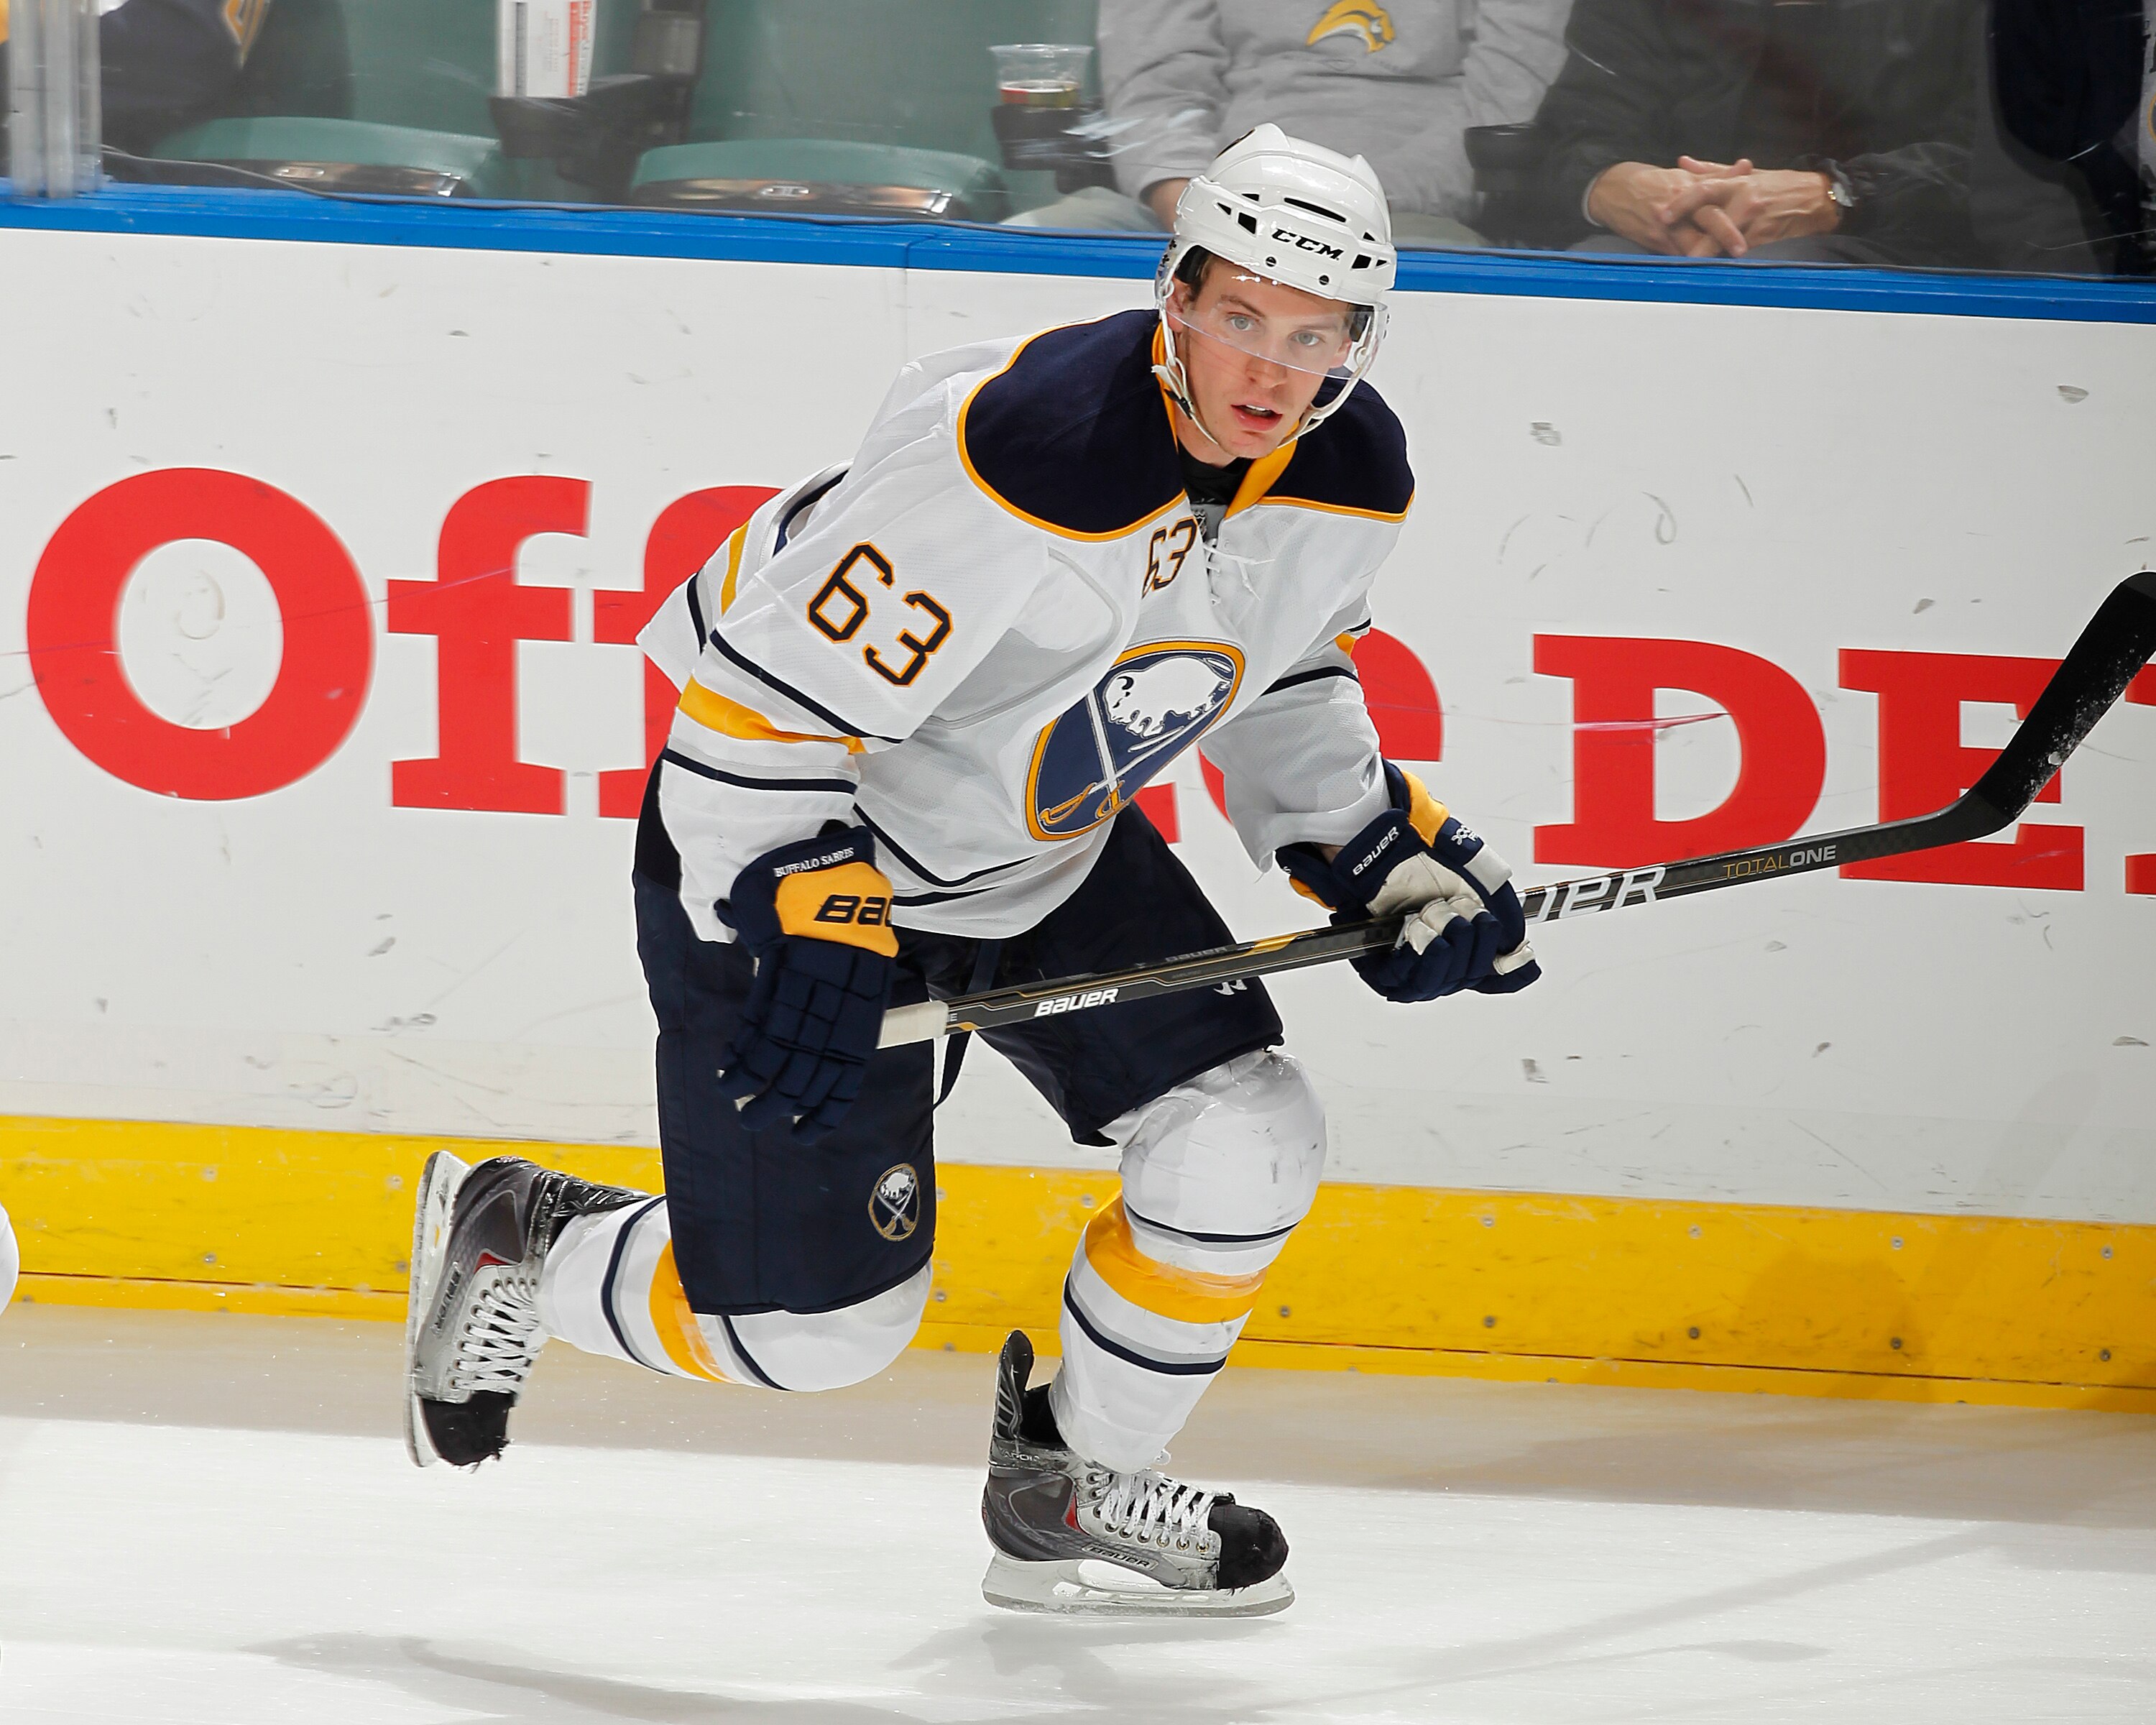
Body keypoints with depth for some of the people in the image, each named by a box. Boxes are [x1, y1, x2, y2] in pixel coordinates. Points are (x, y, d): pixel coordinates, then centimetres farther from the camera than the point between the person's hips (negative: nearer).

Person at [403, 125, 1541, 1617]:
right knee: (818, 1324, -5)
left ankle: (1074, 1488, 18)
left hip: (1052, 849, 7)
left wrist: (1381, 857, 4)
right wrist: (796, 953, -32)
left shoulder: (1353, 476, -10)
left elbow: (1280, 668, 13)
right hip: (786, 850, -7)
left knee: (1246, 1141, -5)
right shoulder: (1019, 458, -36)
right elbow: (765, 701, -30)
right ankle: (515, 1247, 24)